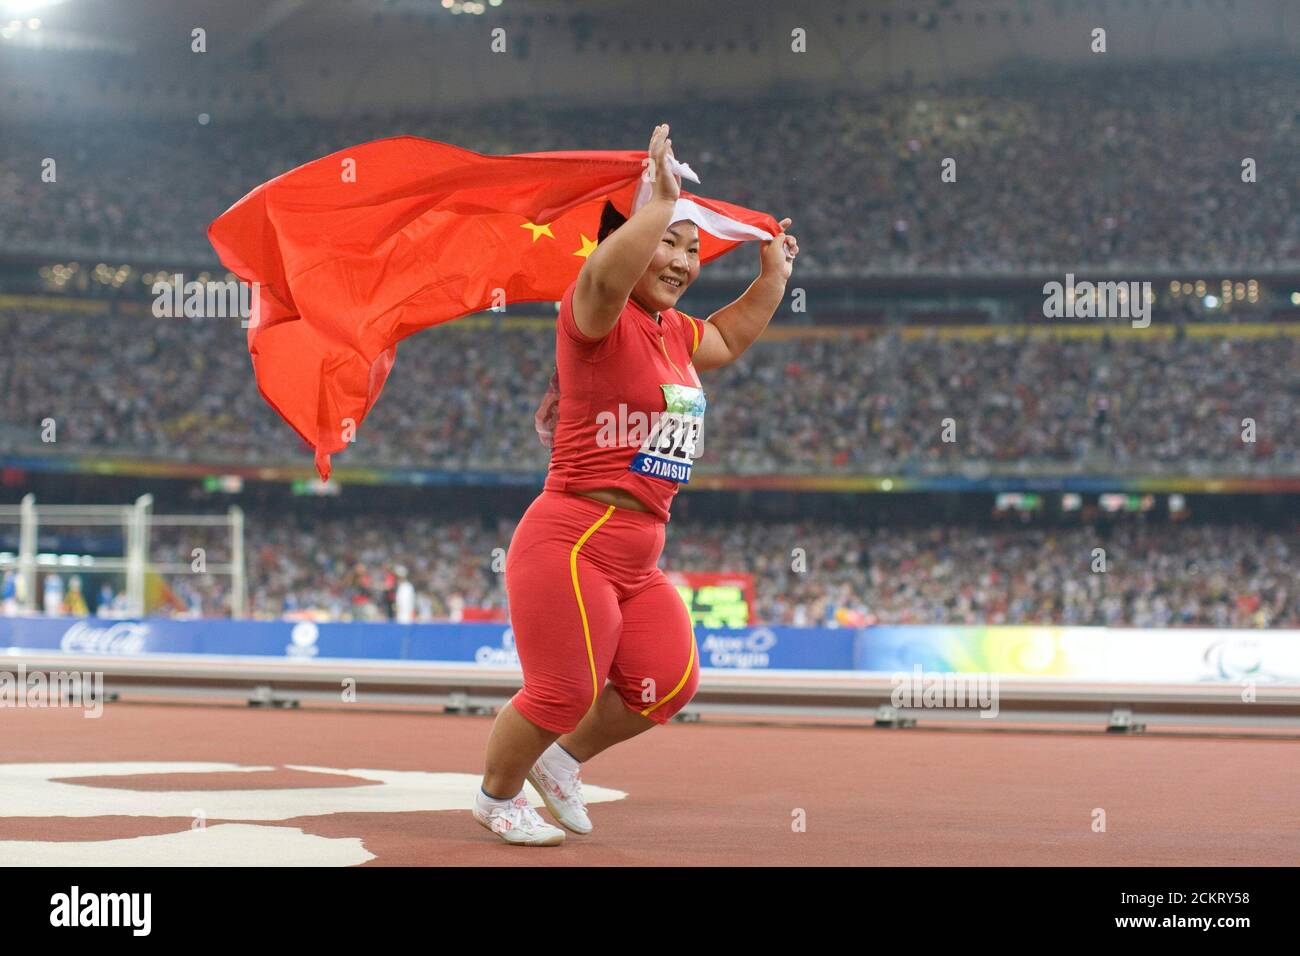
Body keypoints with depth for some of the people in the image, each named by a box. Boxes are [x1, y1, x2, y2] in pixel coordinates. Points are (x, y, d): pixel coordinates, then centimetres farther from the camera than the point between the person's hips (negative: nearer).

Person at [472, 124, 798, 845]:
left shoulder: (675, 332, 15)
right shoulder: (598, 318, -12)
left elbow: (730, 339, 38)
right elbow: (606, 277, -38)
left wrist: (773, 273, 32)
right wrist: (662, 199, -35)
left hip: (637, 561, 9)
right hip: (570, 543, -9)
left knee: (667, 688, 10)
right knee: (564, 695, -5)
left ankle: (562, 760, 33)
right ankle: (496, 794, 22)